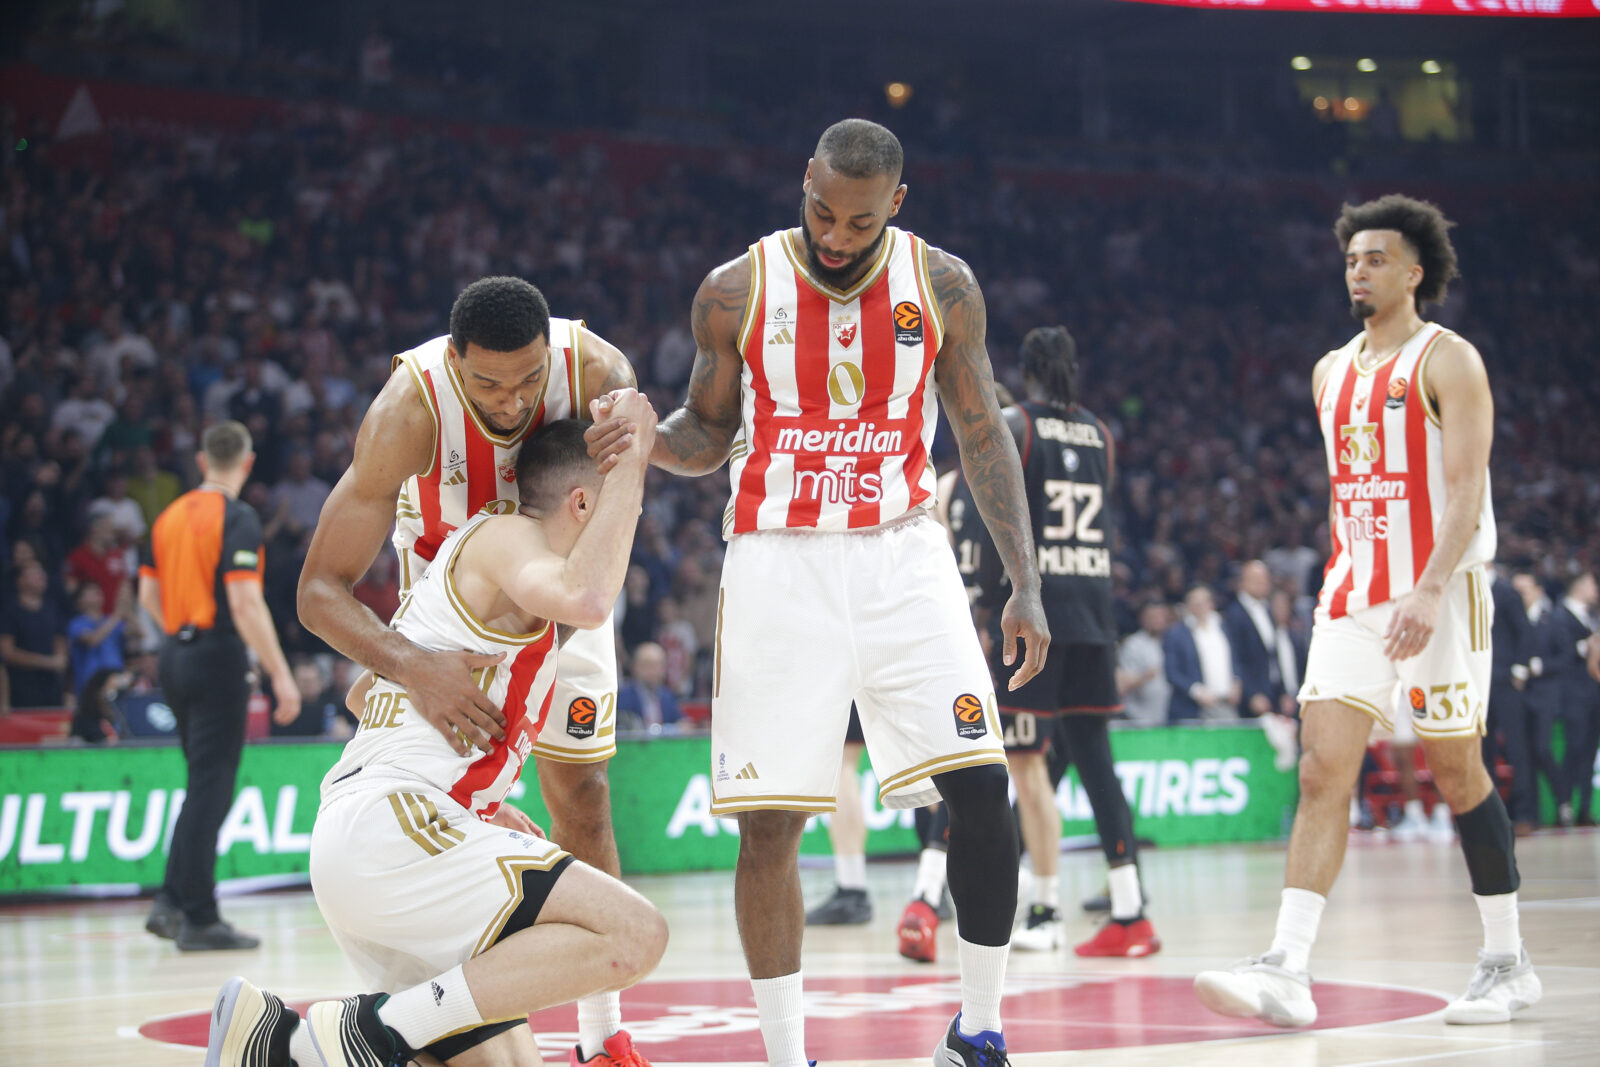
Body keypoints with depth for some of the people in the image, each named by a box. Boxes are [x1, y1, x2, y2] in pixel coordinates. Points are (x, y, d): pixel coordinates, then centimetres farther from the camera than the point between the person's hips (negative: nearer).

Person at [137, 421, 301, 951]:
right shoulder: (237, 518, -12)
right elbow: (246, 603, -19)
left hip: (175, 655, 7)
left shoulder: (170, 517, 11)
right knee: (211, 789, -4)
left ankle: (171, 901, 12)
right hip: (218, 658, -7)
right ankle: (198, 919, -3)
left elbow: (149, 595, 15)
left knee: (204, 784, 17)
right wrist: (280, 674, -18)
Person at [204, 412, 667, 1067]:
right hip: (390, 826, -10)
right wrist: (633, 457, -14)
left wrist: (479, 799, 36)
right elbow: (586, 601, -26)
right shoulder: (506, 535, -2)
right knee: (634, 935, -21)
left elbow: (363, 695, 37)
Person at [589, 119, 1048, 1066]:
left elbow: (984, 434, 6)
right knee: (770, 820, -4)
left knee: (982, 789, -10)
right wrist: (646, 440, -14)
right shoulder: (737, 292, -2)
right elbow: (710, 435, 9)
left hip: (903, 556, 1)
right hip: (779, 562, -1)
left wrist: (1026, 584, 0)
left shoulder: (942, 287, 0)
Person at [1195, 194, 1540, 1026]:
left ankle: (1507, 963, 16)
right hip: (1353, 596, 6)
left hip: (1439, 594, -6)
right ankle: (1286, 972, -14)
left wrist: (1428, 592, -27)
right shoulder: (1332, 372, 15)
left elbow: (1466, 492, -15)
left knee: (1457, 773, 2)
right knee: (1322, 772, -6)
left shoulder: (1448, 362, -6)